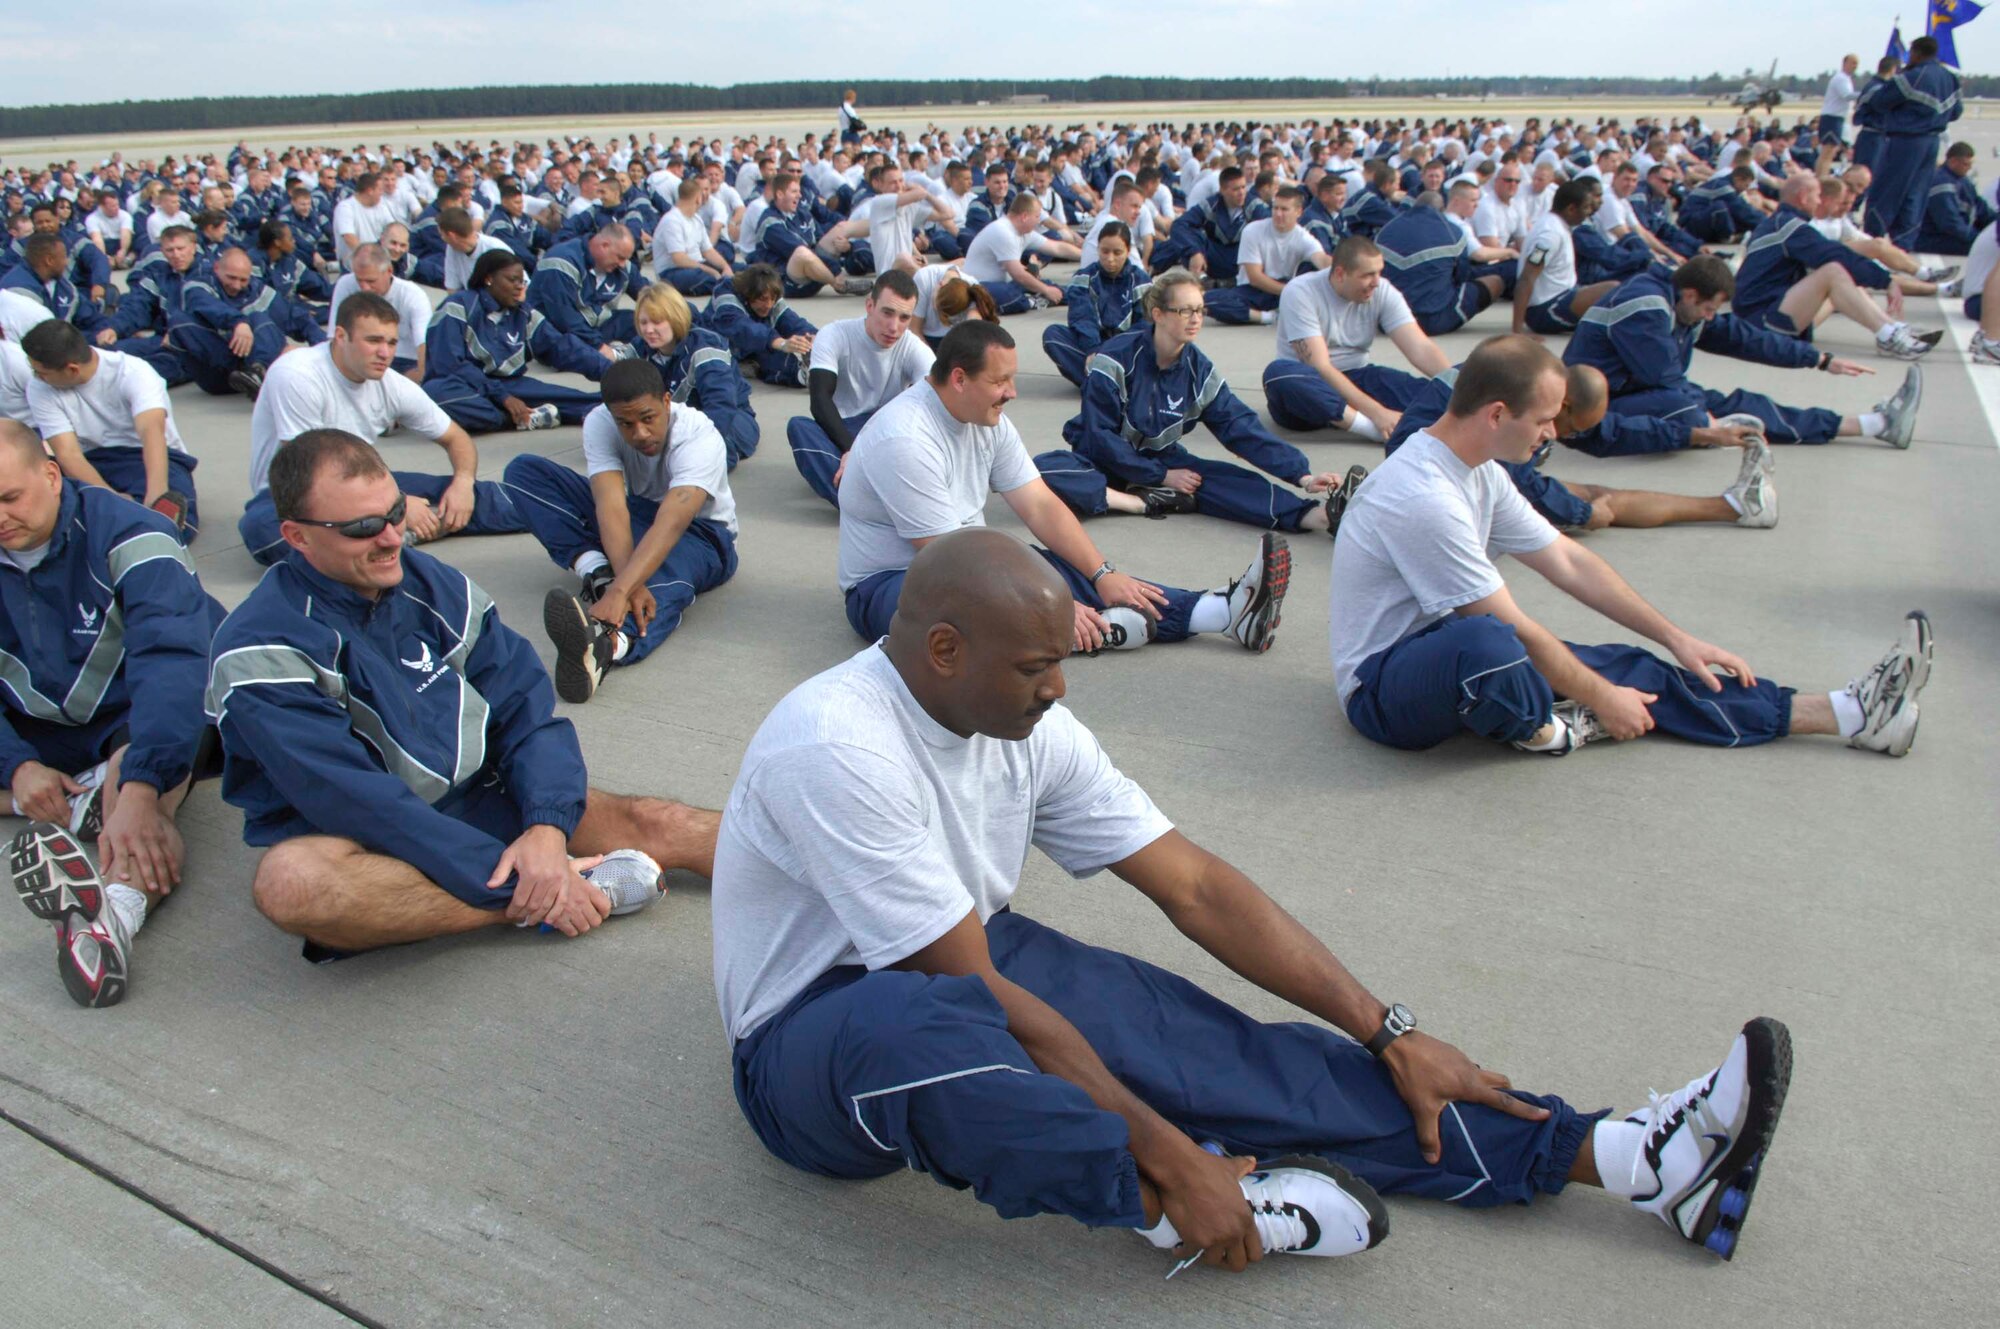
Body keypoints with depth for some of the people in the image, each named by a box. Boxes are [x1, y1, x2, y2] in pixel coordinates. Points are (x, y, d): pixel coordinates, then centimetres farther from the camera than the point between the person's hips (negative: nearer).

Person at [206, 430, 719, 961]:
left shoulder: (434, 585, 1)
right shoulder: (261, 652, -16)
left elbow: (526, 708, -1)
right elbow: (355, 802, -24)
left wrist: (547, 827, -21)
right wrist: (519, 887, -28)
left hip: (475, 801, 5)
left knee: (653, 822, -13)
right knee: (291, 878, -38)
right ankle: (540, 903, -29)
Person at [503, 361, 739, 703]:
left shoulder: (700, 439, -29)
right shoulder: (600, 424, -19)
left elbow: (671, 523, -44)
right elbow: (611, 505, -31)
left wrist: (619, 591, -58)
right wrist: (629, 583, -48)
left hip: (700, 532, -5)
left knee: (668, 576, -44)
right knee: (523, 470, -11)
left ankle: (603, 643, -76)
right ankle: (597, 571, -27)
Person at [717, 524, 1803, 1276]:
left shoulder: (1027, 728, -6)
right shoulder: (838, 746, -29)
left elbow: (1196, 888, -5)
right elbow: (978, 996, -30)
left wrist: (1390, 1037, -7)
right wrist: (1171, 1160, -29)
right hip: (811, 1034, -6)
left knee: (1223, 1049, -15)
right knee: (916, 1026, -44)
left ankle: (1626, 1160, -18)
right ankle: (1203, 1214, -27)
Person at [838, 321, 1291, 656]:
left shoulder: (988, 419, 1)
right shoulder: (904, 438, -26)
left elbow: (1040, 505, 1)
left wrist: (1103, 574, -12)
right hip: (887, 584, -8)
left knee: (1074, 574, -14)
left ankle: (1226, 611, -22)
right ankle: (1103, 628, -25)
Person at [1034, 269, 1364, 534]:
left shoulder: (1198, 369, -5)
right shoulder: (1117, 358, -19)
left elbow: (1242, 426, -10)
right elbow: (1099, 436, -18)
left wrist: (1301, 474, -21)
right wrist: (1161, 476, -18)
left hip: (1160, 459, 3)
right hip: (1105, 460, -3)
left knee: (1229, 478, -25)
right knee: (1044, 469, -36)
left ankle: (1321, 515, -45)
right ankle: (1146, 503, -35)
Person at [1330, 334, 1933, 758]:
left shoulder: (1475, 469, 6)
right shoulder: (1426, 497, -26)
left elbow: (1569, 562, 13)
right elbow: (1515, 631, -21)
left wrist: (1676, 638, 12)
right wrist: (1601, 700, -9)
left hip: (1447, 648, 9)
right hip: (1383, 687, -9)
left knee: (1633, 671, 0)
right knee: (1487, 642, -42)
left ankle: (1848, 712, 5)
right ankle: (1537, 730, -8)